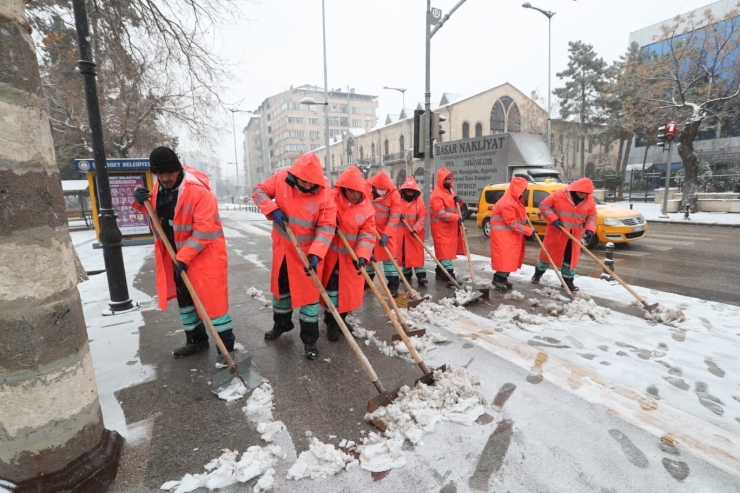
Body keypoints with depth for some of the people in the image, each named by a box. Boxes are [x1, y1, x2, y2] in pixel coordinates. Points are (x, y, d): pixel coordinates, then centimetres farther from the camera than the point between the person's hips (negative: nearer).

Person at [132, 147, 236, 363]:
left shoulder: (199, 191, -22)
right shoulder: (158, 188, 3)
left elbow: (203, 231, -24)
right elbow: (156, 212, 21)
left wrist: (184, 257, -25)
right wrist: (142, 202, -1)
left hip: (205, 255, -8)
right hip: (176, 256, 8)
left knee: (213, 300, -5)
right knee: (184, 298, 17)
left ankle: (226, 346, 8)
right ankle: (196, 339, 34)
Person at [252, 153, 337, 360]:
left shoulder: (324, 192, -20)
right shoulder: (281, 179, -13)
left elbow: (327, 226, -21)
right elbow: (258, 191, -2)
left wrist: (316, 253, -33)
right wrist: (273, 210, -21)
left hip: (308, 250, -4)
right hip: (282, 245, 4)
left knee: (309, 292, 1)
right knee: (280, 285, 20)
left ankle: (309, 339, 16)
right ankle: (281, 324, 44)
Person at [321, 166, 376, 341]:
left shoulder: (366, 207, -5)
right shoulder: (332, 199, -12)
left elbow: (368, 233, -10)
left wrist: (363, 255, -22)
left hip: (351, 256, 3)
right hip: (331, 253, -3)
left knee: (349, 288, 14)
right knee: (332, 287, 3)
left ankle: (341, 318, 34)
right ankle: (331, 322, 19)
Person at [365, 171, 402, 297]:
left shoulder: (394, 193, -18)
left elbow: (395, 216, -19)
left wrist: (387, 234, -25)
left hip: (387, 229, -3)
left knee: (389, 254, -6)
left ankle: (393, 285, 1)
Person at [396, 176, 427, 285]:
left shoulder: (420, 202, -1)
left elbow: (422, 218, -6)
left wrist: (415, 229, -19)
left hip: (415, 233, -2)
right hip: (401, 233, 2)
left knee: (418, 254, -3)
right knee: (403, 254, 9)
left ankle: (421, 275, 1)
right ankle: (407, 273, 23)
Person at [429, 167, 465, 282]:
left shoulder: (450, 189, 12)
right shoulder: (436, 195, -18)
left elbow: (454, 205, 22)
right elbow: (441, 213, -24)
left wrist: (458, 200, -1)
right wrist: (457, 218, -30)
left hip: (451, 226, 10)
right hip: (441, 227, -10)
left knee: (448, 248, 14)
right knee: (444, 249, -9)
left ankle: (441, 273, 24)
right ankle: (448, 273, -7)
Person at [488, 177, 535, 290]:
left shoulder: (516, 200, 8)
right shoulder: (506, 203, -24)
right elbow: (513, 224, -23)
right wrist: (529, 231, -19)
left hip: (511, 234, 10)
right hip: (502, 234, -10)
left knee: (510, 256, 11)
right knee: (504, 256, -8)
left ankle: (503, 278, 19)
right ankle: (498, 278, 3)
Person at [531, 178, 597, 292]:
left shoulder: (589, 201, -4)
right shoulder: (559, 195, -17)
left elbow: (592, 216, 4)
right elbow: (543, 205, -13)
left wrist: (590, 230, -13)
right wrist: (554, 219, -22)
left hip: (574, 235, 3)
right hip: (556, 232, -3)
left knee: (571, 257, 8)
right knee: (548, 253, 10)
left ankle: (568, 280, 20)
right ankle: (538, 272, 32)